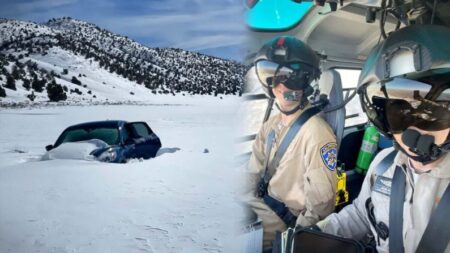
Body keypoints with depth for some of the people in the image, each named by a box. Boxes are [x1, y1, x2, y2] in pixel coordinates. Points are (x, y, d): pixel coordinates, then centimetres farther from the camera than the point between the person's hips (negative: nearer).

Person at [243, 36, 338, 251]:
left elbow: (321, 204, -19)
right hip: (261, 205, 7)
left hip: (286, 221, -7)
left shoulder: (317, 134, -20)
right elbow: (254, 173, 9)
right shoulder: (271, 125, 7)